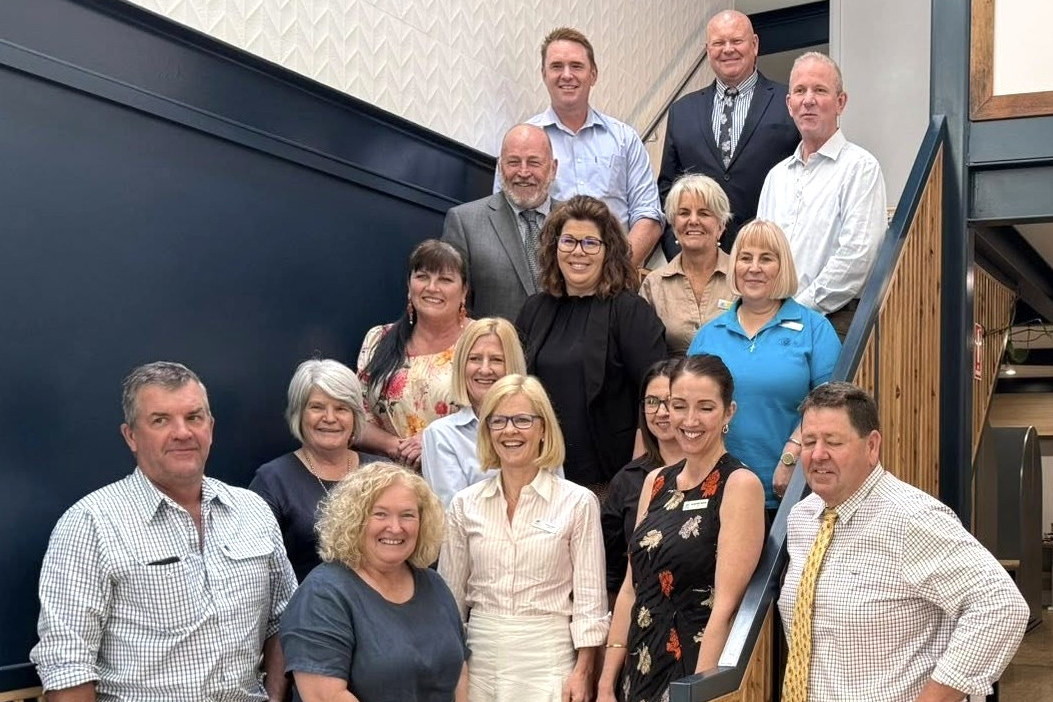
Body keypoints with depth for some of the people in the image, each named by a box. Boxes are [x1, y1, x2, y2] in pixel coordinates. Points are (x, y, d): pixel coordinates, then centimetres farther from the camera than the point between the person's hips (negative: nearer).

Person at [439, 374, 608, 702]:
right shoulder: (464, 504, 5)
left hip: (547, 660, -2)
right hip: (480, 657, 3)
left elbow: (589, 600, -2)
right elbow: (450, 595, 11)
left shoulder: (578, 502, -3)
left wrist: (582, 672, -8)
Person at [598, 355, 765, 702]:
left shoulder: (741, 485, -11)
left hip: (700, 664, -6)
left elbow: (725, 604, -17)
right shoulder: (656, 482, 7)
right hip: (642, 664, 6)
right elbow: (630, 587, 7)